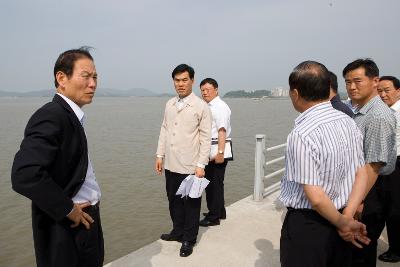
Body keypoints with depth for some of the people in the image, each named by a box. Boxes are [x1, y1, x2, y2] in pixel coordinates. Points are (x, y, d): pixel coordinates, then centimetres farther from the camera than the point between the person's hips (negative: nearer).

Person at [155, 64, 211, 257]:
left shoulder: (201, 106, -8)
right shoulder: (169, 105, 8)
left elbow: (205, 138, -10)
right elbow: (164, 131, 12)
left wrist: (201, 165, -13)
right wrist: (160, 155, 9)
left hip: (190, 165, -5)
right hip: (171, 164, 5)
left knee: (191, 203, 9)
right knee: (174, 200, 18)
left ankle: (189, 240, 26)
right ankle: (178, 231, 39)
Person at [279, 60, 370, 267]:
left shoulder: (302, 134, -25)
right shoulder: (348, 122, -1)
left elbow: (315, 198, -24)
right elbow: (362, 174, 1)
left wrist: (344, 223, -8)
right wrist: (347, 217, -6)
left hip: (306, 225, -7)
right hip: (337, 225, 7)